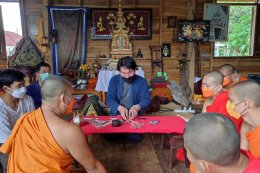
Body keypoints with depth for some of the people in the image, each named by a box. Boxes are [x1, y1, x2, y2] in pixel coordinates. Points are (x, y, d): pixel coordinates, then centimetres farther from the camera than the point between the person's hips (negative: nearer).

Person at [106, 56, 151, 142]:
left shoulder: (142, 81, -3)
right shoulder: (114, 80, -1)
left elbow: (147, 99, -7)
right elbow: (110, 98, -8)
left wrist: (137, 107, -30)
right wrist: (120, 108, -29)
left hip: (134, 114, -1)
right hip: (117, 113, 1)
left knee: (136, 138, -20)